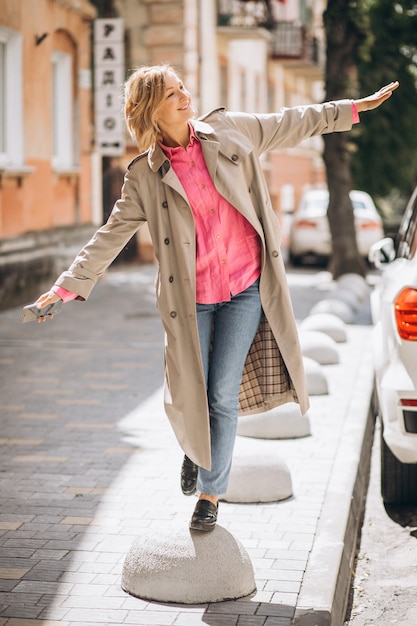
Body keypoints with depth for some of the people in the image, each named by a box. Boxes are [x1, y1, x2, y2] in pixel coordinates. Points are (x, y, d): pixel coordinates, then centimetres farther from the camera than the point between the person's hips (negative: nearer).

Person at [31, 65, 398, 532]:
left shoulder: (227, 130, 3)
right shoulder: (145, 175, -1)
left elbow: (293, 124, 13)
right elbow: (111, 235, 1)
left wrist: (357, 106, 17)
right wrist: (67, 286, -5)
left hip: (246, 287, 1)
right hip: (191, 298, 0)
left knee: (223, 394, 0)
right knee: (190, 396, 3)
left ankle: (211, 491, 18)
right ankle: (194, 449, 40)